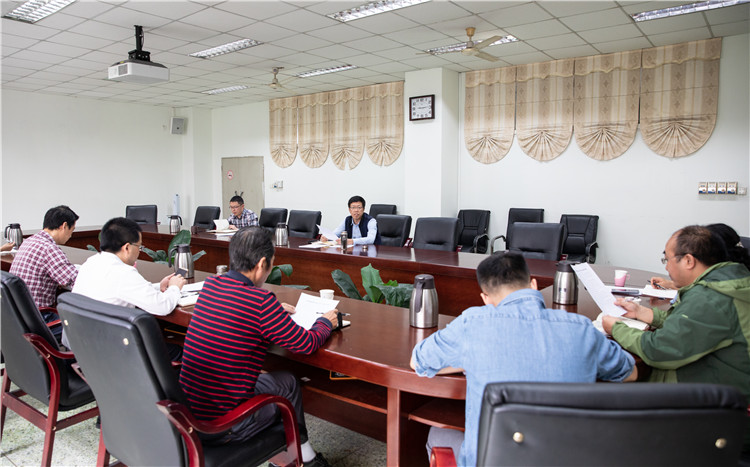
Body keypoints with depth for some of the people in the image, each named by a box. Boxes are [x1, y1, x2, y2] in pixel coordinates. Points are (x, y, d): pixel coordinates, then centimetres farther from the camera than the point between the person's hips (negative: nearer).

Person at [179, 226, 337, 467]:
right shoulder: (261, 301, -21)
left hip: (186, 411, 7)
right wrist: (325, 322, 10)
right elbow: (307, 344, -9)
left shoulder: (209, 285, 0)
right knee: (287, 382, 16)